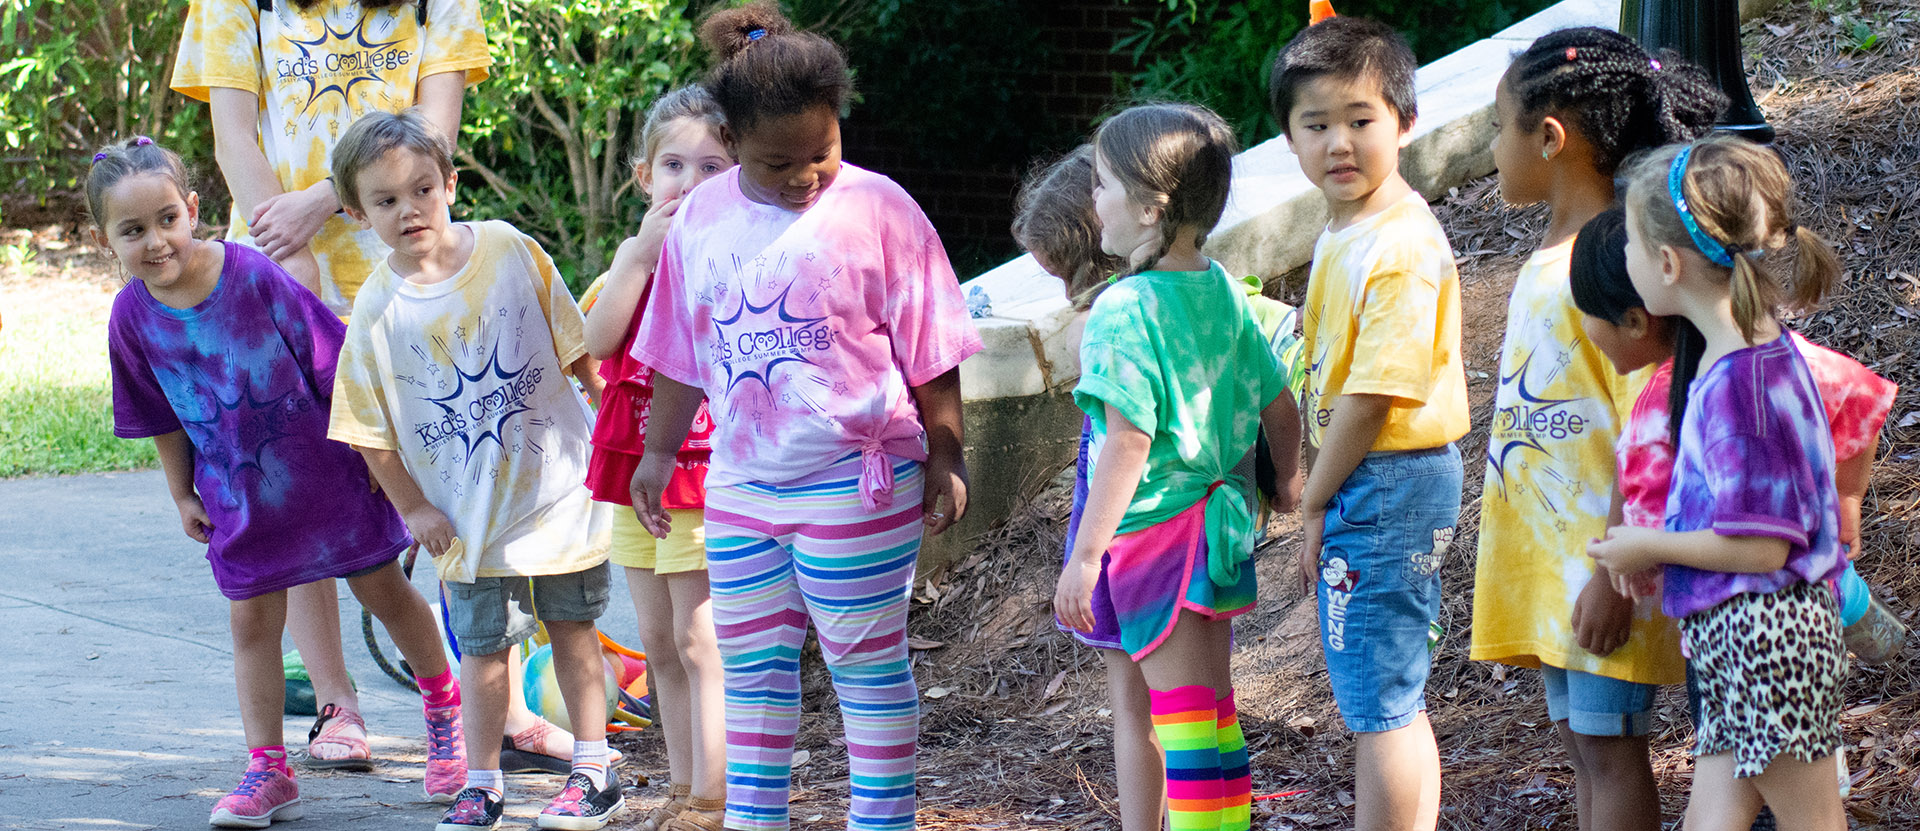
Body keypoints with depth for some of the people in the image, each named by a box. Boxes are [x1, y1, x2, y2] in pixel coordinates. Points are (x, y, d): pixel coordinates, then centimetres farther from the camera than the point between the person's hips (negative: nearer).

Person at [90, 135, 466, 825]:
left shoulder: (254, 276, -23)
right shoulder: (133, 316, -11)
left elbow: (333, 366, -14)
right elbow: (162, 417, 5)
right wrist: (182, 493, 10)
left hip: (323, 474, -3)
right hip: (238, 494, 3)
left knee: (384, 592, 12)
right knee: (252, 620, 3)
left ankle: (445, 710, 33)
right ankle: (268, 773, 10)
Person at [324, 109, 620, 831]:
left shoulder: (509, 251, -10)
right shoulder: (377, 310, -11)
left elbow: (576, 347, 0)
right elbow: (370, 430, -2)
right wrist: (413, 508, -2)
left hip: (555, 479, 0)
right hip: (466, 507, 0)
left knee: (571, 627, 11)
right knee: (484, 647, 5)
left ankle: (593, 772, 22)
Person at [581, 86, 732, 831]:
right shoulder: (638, 255, 10)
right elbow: (600, 339, -8)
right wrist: (643, 252, -15)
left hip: (704, 468, -6)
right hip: (634, 466, 6)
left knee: (698, 637, -9)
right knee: (657, 641, 11)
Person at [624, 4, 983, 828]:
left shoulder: (876, 210, -10)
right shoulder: (702, 218, 2)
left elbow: (929, 354, -5)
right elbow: (682, 355, 14)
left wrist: (945, 460, -4)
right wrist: (658, 452, 18)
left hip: (856, 485, -5)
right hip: (740, 483, 5)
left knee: (867, 664, 4)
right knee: (752, 663, 12)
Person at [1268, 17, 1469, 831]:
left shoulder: (1400, 249, -20)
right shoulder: (1342, 231, 11)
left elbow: (1372, 397, -21)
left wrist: (1315, 502, -12)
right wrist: (1319, 499, 13)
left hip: (1388, 484, -11)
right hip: (1360, 484, 11)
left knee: (1379, 706, -5)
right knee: (1393, 703, 17)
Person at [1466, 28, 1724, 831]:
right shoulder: (1551, 258, 12)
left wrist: (1617, 575, -23)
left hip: (1606, 558, -9)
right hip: (1553, 554, 9)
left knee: (1608, 743, -6)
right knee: (1578, 739, 12)